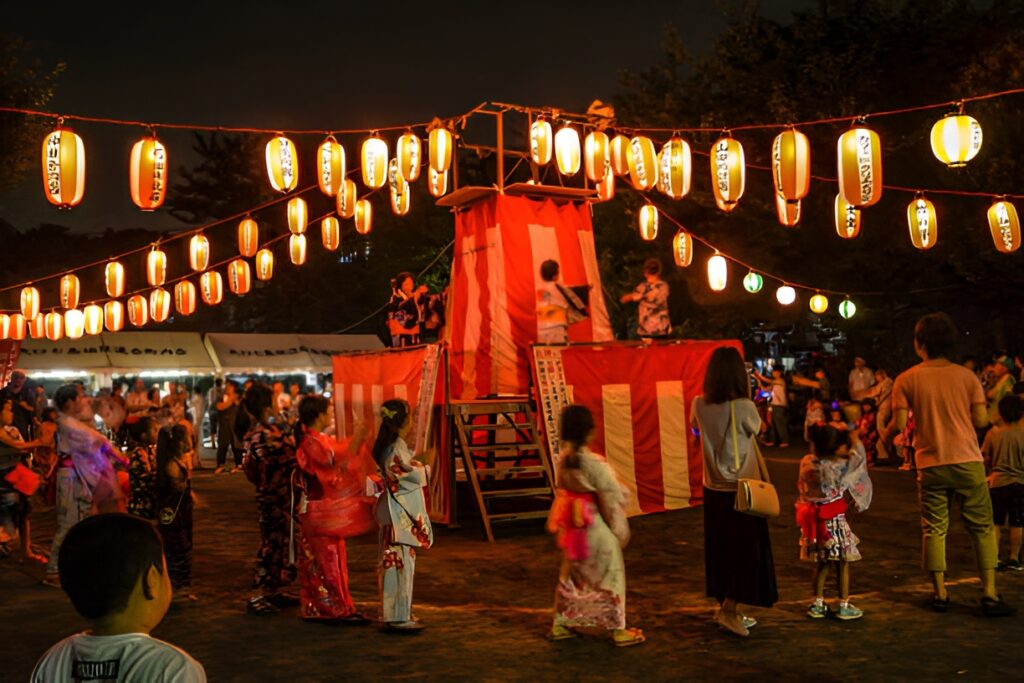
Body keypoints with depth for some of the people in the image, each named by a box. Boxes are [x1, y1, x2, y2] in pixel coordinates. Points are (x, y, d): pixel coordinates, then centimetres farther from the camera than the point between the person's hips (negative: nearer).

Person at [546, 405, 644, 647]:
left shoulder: (563, 459, -3)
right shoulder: (593, 463, -22)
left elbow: (563, 489, 6)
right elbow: (611, 498, -16)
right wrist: (620, 530, -3)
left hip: (572, 528, 7)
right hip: (596, 529, -7)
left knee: (570, 576, 20)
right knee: (610, 578, 8)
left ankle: (560, 624, 28)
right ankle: (618, 629, 16)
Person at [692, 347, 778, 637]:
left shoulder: (699, 406, -6)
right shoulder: (744, 407, -19)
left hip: (713, 490, 5)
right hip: (742, 489, -5)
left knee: (720, 549, 14)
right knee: (747, 549, 7)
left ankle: (727, 608, 24)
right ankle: (729, 610, 4)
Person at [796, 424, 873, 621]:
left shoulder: (806, 463, -7)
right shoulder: (839, 466, -18)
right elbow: (857, 454, -5)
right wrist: (853, 436, 6)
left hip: (814, 521, 5)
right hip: (834, 521, -5)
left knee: (821, 563, 16)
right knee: (842, 563, 9)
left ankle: (817, 604, 22)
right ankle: (844, 606, 17)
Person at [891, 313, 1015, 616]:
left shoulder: (906, 380, -4)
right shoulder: (966, 376, -2)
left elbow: (900, 424, -8)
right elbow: (981, 419, -2)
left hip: (931, 464, 0)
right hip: (968, 462, 0)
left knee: (934, 529, 10)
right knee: (982, 527, 9)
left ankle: (940, 594, 13)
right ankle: (989, 594, 6)